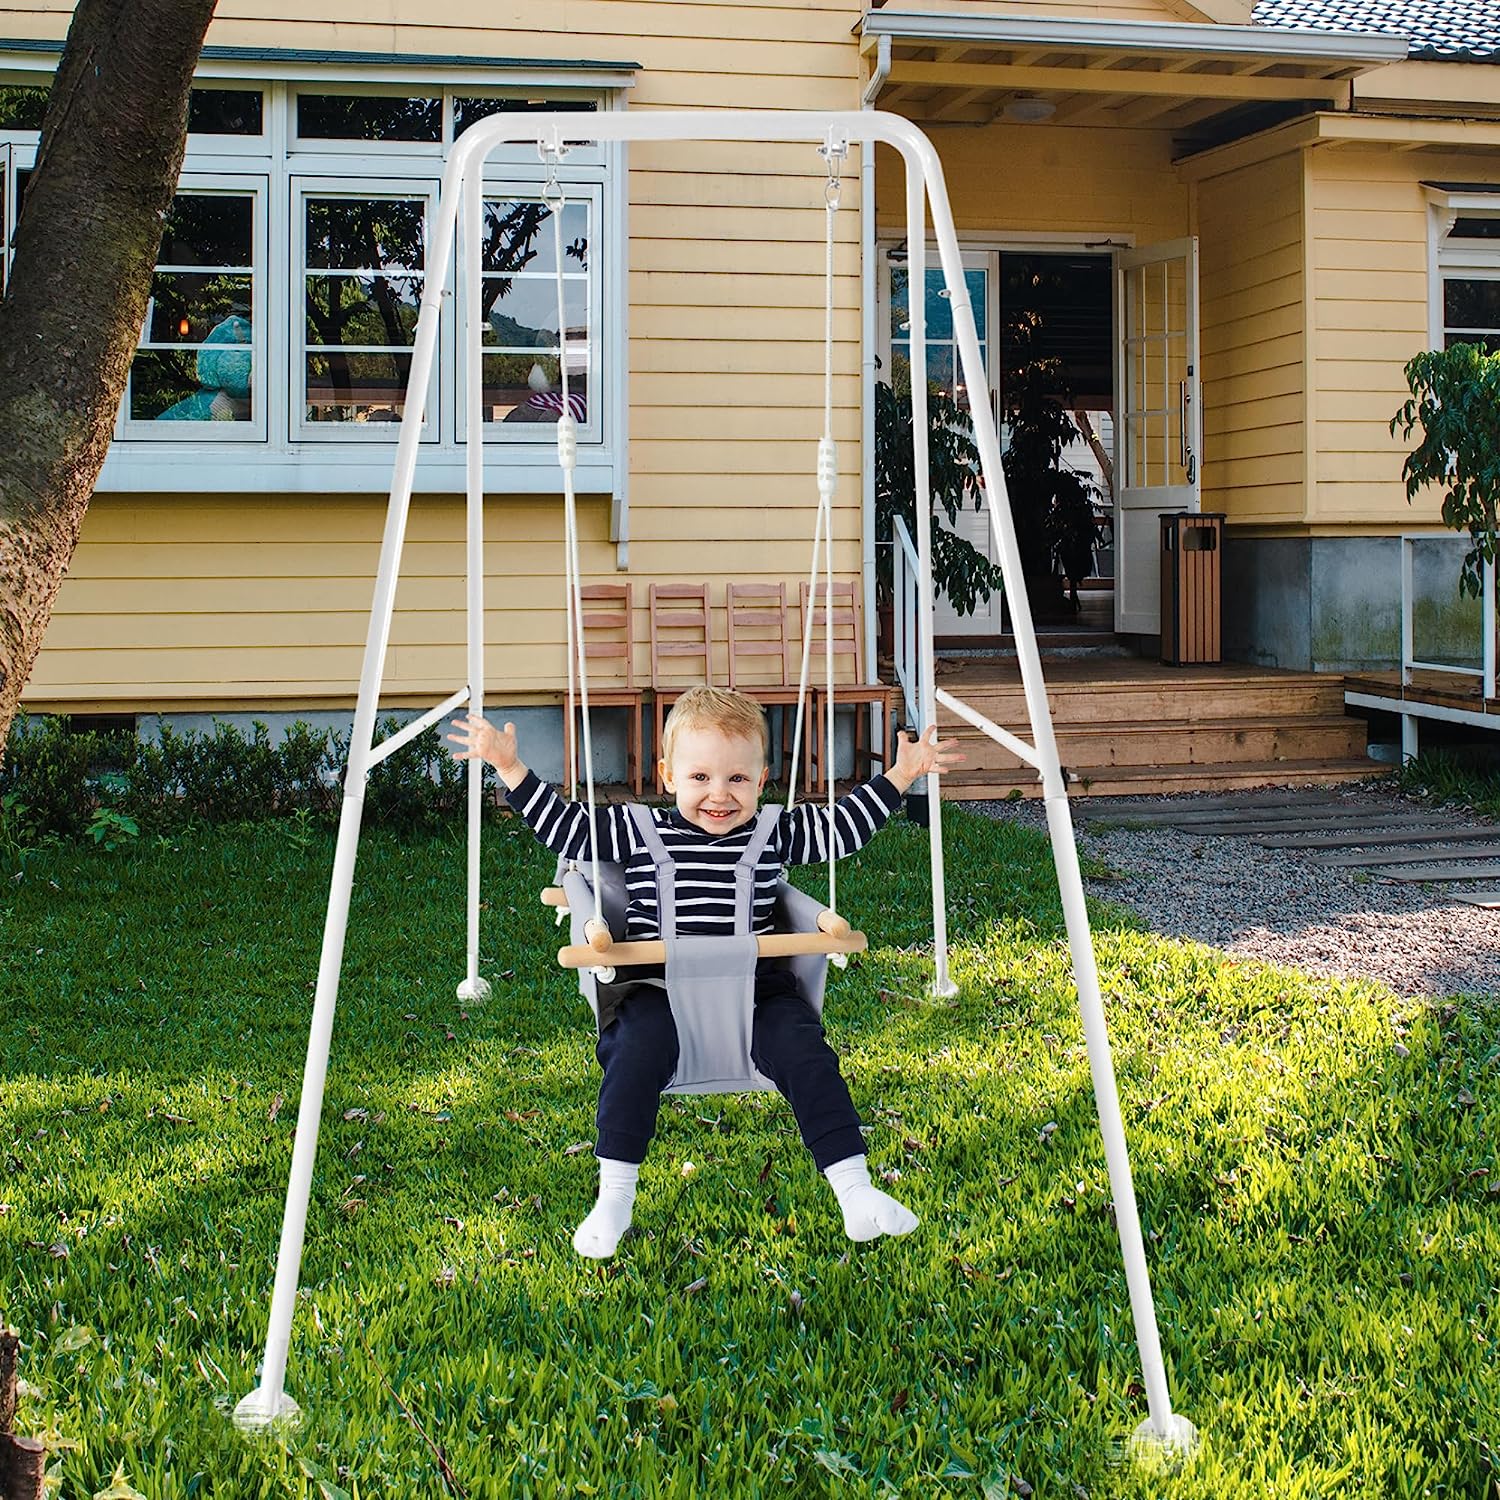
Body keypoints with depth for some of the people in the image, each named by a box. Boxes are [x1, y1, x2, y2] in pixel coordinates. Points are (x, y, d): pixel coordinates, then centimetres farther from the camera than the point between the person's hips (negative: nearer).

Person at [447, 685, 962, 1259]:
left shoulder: (775, 835, 12)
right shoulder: (638, 833, 9)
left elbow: (843, 827, 22)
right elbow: (565, 828, 15)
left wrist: (899, 776, 17)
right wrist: (511, 769, 12)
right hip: (659, 988, -1)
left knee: (802, 1048, -24)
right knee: (642, 1046, -31)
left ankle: (854, 1190, -19)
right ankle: (613, 1199, -21)